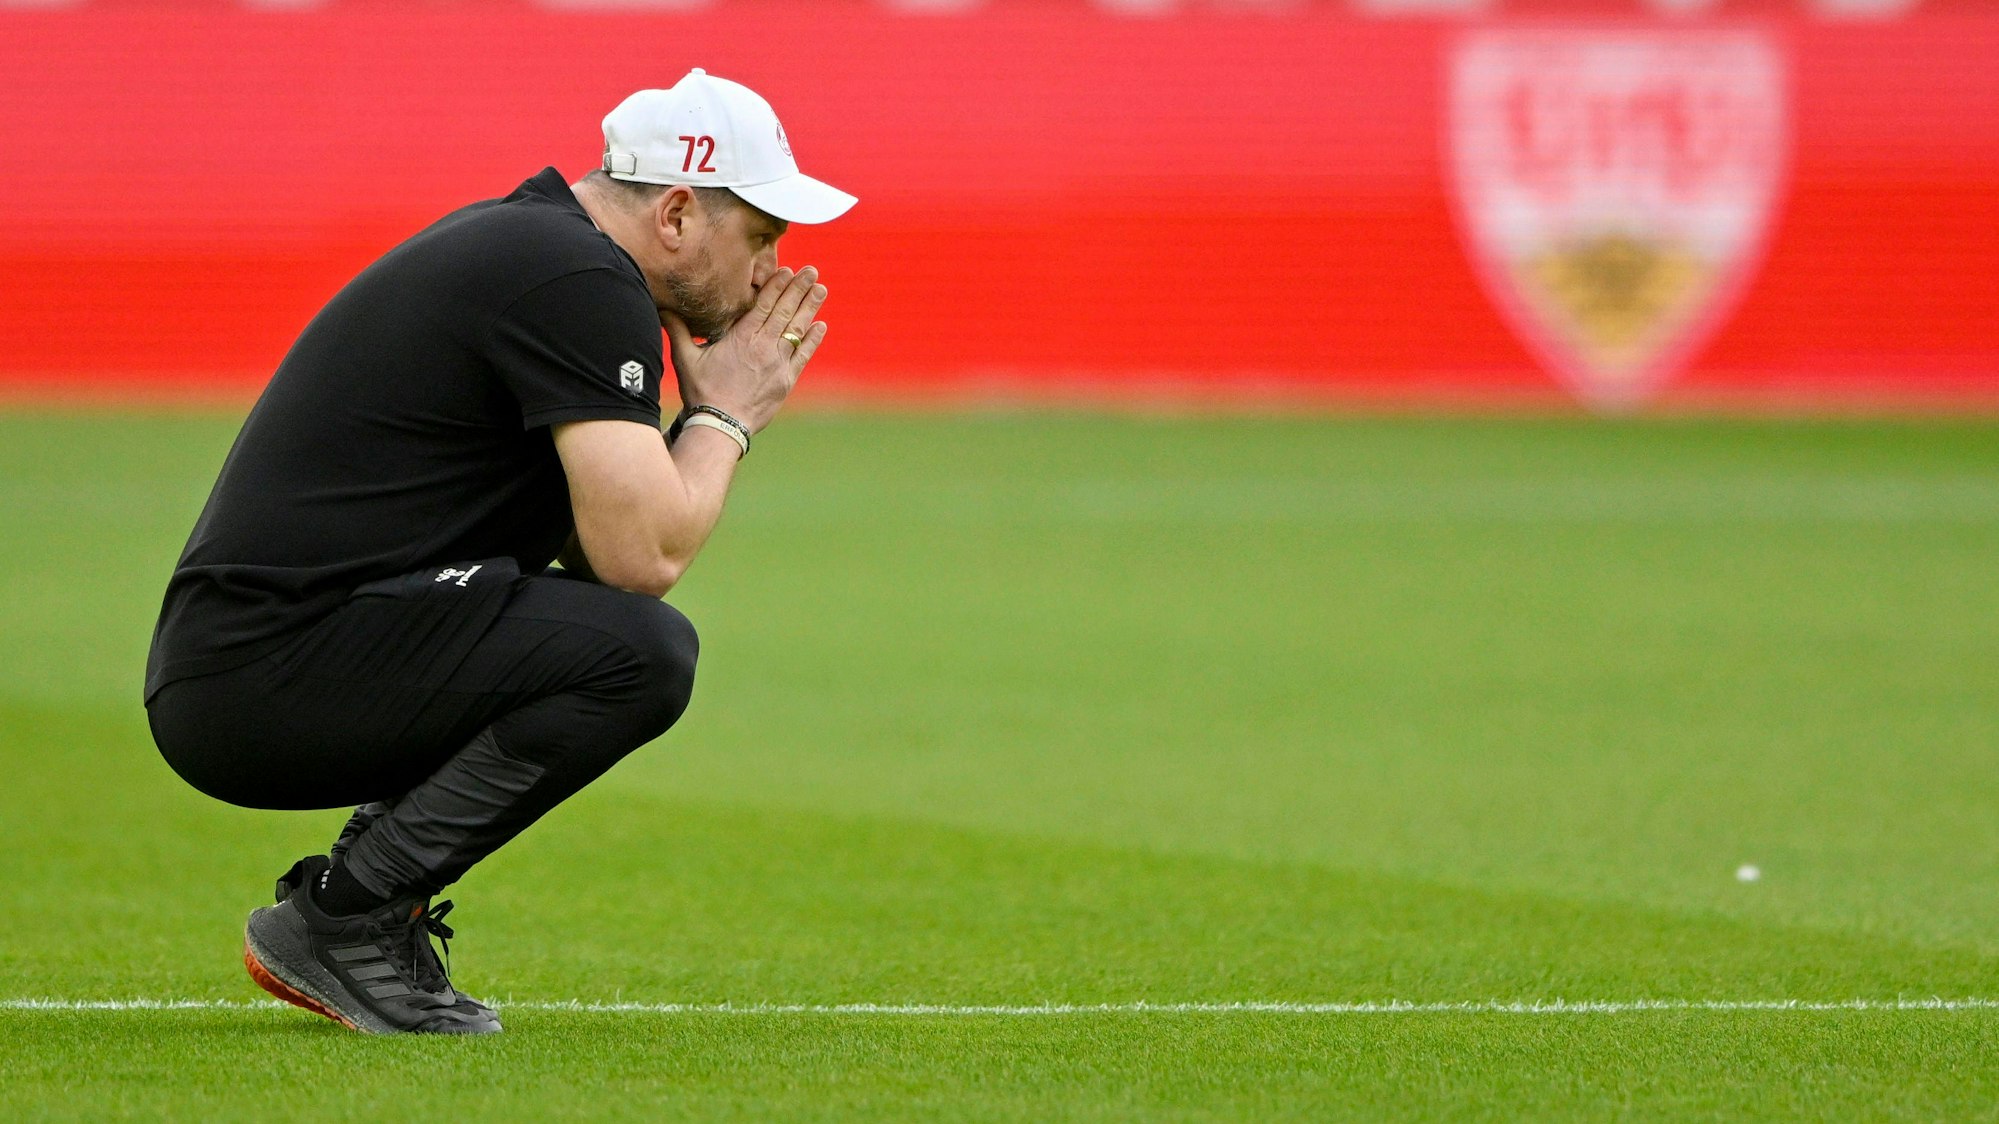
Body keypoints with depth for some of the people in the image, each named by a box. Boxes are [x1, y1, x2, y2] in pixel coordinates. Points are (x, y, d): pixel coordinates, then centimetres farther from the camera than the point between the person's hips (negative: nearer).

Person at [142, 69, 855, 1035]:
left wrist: (707, 414, 11)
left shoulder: (518, 241, 20)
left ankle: (366, 908, 13)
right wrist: (721, 414, 0)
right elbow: (643, 554, -17)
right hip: (261, 687, -10)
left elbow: (585, 543, 22)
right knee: (643, 650, -21)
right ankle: (341, 917, -12)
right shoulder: (579, 283, -12)